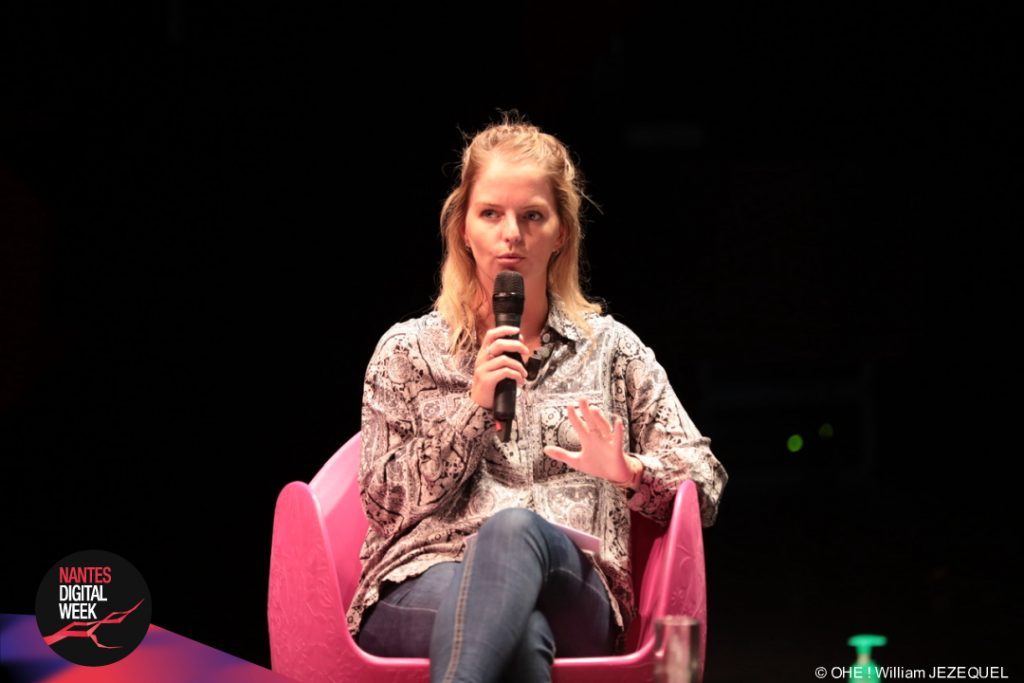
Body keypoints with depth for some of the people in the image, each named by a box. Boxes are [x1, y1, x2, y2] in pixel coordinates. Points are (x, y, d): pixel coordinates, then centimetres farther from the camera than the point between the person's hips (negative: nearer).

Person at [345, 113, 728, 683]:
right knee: (521, 633, -42)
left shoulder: (612, 349, 20)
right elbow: (386, 503, 8)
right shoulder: (407, 351, 18)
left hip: (573, 599, 1)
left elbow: (706, 484, 16)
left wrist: (629, 471, -7)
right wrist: (474, 407, -3)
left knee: (514, 527, -40)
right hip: (423, 589, -1)